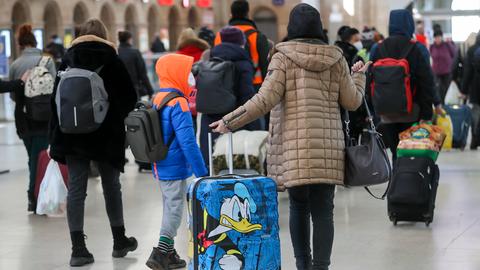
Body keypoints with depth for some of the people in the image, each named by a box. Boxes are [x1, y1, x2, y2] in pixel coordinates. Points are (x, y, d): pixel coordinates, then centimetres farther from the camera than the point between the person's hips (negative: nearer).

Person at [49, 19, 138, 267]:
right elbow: (129, 97, -3)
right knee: (111, 186, 13)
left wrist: (56, 137, 6)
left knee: (76, 189, 1)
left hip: (72, 134, 1)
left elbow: (56, 98, 3)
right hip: (106, 134, -1)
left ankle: (78, 249, -4)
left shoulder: (68, 60, 3)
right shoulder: (111, 59, -2)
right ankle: (119, 241, 25)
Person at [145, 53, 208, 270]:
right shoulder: (178, 104, -19)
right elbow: (187, 142, -24)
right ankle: (161, 253, -8)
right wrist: (201, 171, -21)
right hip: (175, 168, -9)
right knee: (175, 209, -3)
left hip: (160, 167, 9)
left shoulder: (157, 99, 9)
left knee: (169, 208, 16)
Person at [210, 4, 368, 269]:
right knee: (323, 210, 1)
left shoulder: (283, 57, -2)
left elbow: (265, 100, -11)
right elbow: (352, 101, 13)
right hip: (328, 147, 1)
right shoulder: (335, 58, 6)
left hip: (294, 145, -1)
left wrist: (230, 121, -5)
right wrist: (358, 75, 31)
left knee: (298, 206, 13)